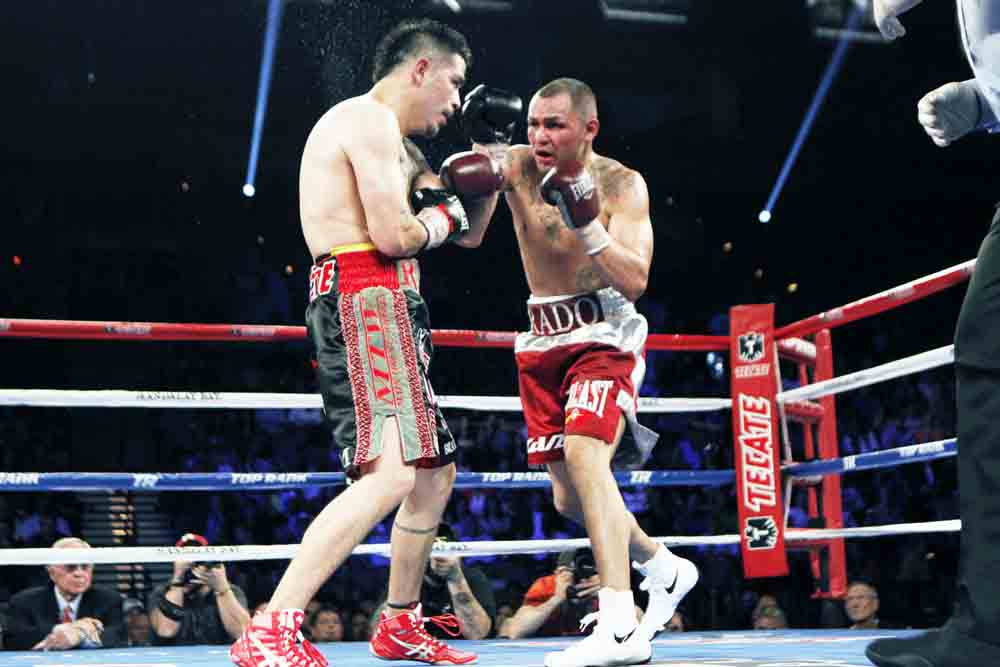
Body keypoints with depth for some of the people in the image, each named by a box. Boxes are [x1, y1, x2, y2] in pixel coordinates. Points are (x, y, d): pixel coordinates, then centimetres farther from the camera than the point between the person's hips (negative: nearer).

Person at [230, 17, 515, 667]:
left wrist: (490, 177, 12)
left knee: (436, 472, 18)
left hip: (387, 311, 11)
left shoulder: (397, 145, 26)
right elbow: (394, 236, -19)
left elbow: (470, 234, 28)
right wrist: (443, 211, 1)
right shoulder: (371, 119, -7)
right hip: (366, 302, -11)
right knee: (389, 474, -23)